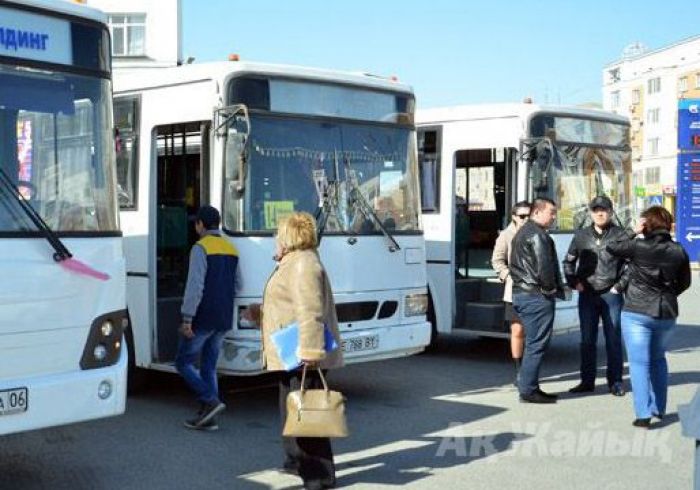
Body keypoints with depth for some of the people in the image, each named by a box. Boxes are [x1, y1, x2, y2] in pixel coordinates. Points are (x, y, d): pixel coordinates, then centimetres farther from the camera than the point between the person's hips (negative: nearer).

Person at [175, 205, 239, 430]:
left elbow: (195, 286, -19)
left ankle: (210, 401, -10)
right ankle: (207, 417, 10)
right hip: (224, 320, 7)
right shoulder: (231, 249, 14)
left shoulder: (201, 248, -11)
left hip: (203, 318, -7)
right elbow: (235, 286, 19)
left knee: (183, 362, 4)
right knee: (208, 366, 12)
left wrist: (187, 318, -19)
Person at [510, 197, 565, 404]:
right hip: (538, 296, -10)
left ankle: (529, 387, 17)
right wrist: (552, 288, -6)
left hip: (522, 292, 10)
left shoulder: (522, 232, 20)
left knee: (533, 343, 14)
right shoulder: (537, 234, -13)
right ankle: (528, 390, -3)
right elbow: (544, 267, -21)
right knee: (536, 344, -6)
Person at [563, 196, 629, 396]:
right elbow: (568, 262, 18)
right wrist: (574, 282, 6)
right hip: (587, 295, 3)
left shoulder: (620, 235, 0)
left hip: (611, 295, -3)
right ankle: (587, 381, 15)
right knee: (587, 340, 7)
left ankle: (615, 381, 12)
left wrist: (620, 285, -5)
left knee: (613, 340, 3)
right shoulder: (581, 235, 10)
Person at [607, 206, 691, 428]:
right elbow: (684, 282, 9)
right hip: (667, 314, 4)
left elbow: (612, 247, 2)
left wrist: (634, 232, 5)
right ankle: (659, 408, 29)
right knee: (658, 360, 22)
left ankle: (643, 414, -6)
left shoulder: (638, 247, -14)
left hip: (637, 313, -4)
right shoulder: (679, 251, -1)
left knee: (639, 363, -1)